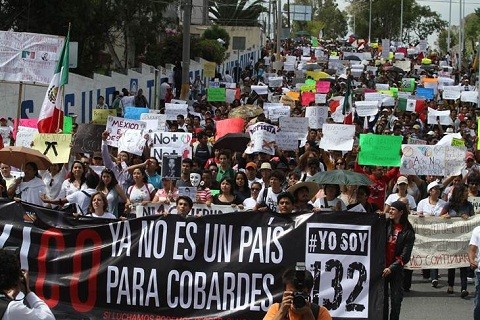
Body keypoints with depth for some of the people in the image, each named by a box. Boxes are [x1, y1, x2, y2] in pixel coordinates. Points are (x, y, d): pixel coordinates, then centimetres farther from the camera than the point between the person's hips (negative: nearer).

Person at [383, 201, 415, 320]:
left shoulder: (408, 232, -4)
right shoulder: (385, 224, 1)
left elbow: (405, 256, -7)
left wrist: (391, 268, -16)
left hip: (396, 270, -1)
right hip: (381, 267, 1)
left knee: (396, 300, 3)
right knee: (382, 299, 4)